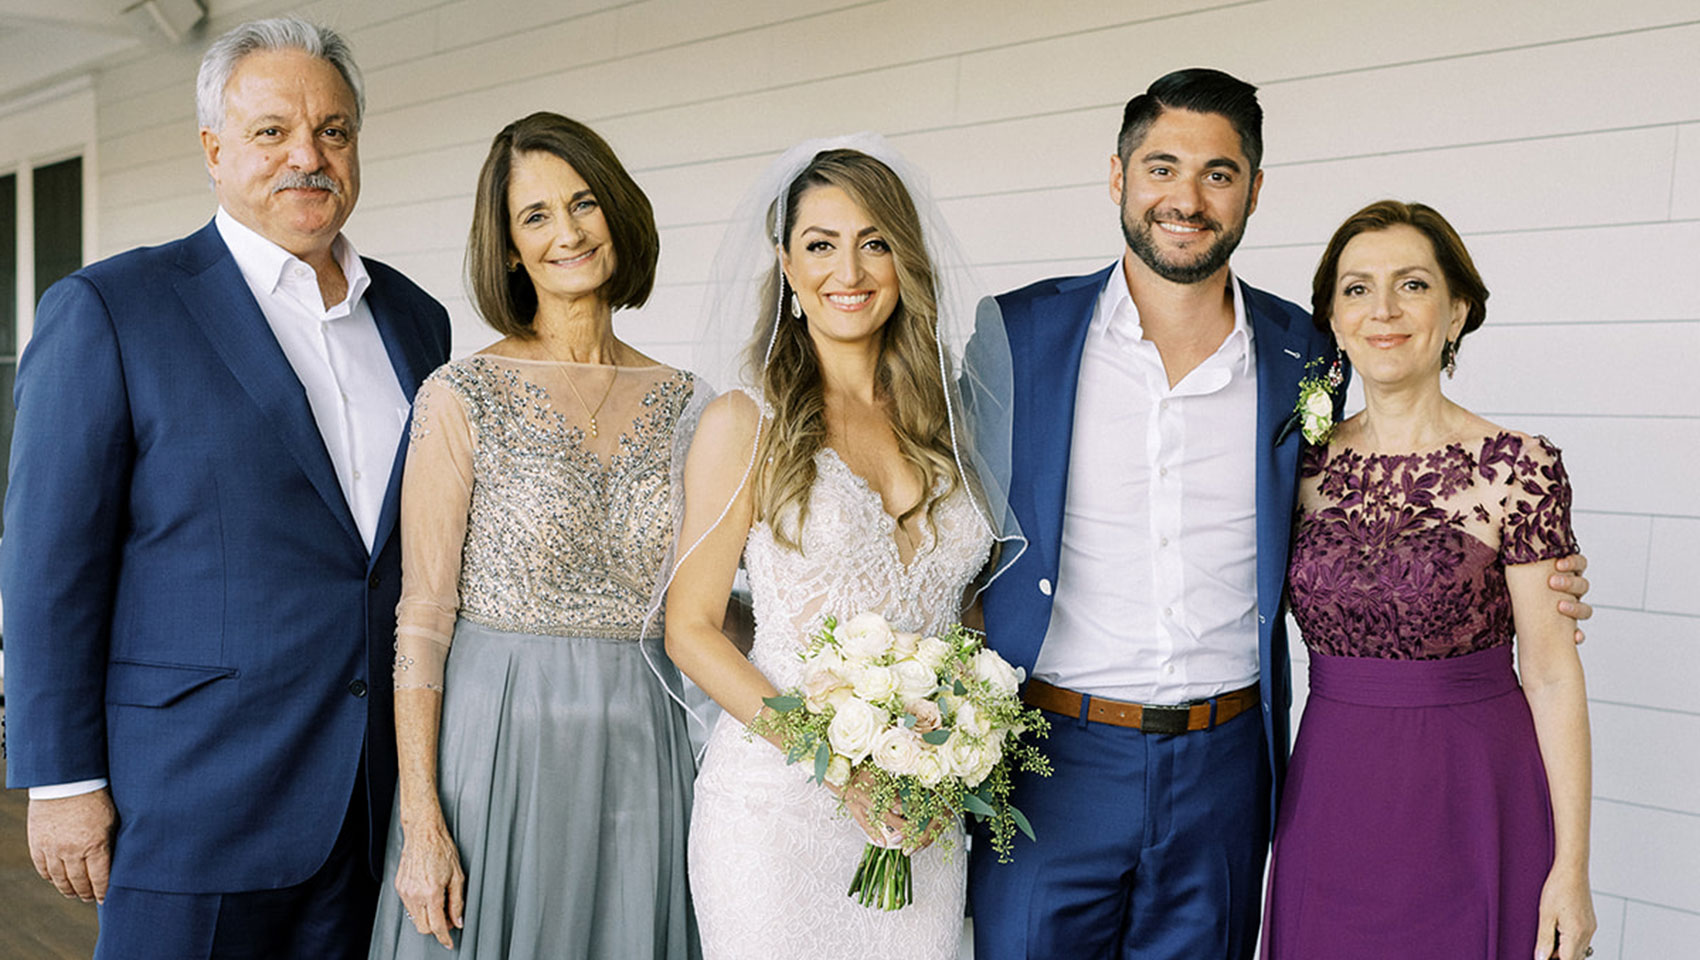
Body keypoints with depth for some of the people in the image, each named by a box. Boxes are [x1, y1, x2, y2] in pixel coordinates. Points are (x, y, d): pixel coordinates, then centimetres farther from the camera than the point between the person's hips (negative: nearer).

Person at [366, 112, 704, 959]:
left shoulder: (681, 404, 4)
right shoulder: (462, 398, -7)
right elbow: (422, 616, -8)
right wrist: (419, 822, -12)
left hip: (641, 749, 3)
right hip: (497, 736, -3)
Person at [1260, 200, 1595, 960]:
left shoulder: (1518, 468, -10)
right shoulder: (1307, 462, 1)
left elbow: (1552, 676, -8)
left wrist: (1572, 865, -8)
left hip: (1471, 803, -3)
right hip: (1330, 800, 3)